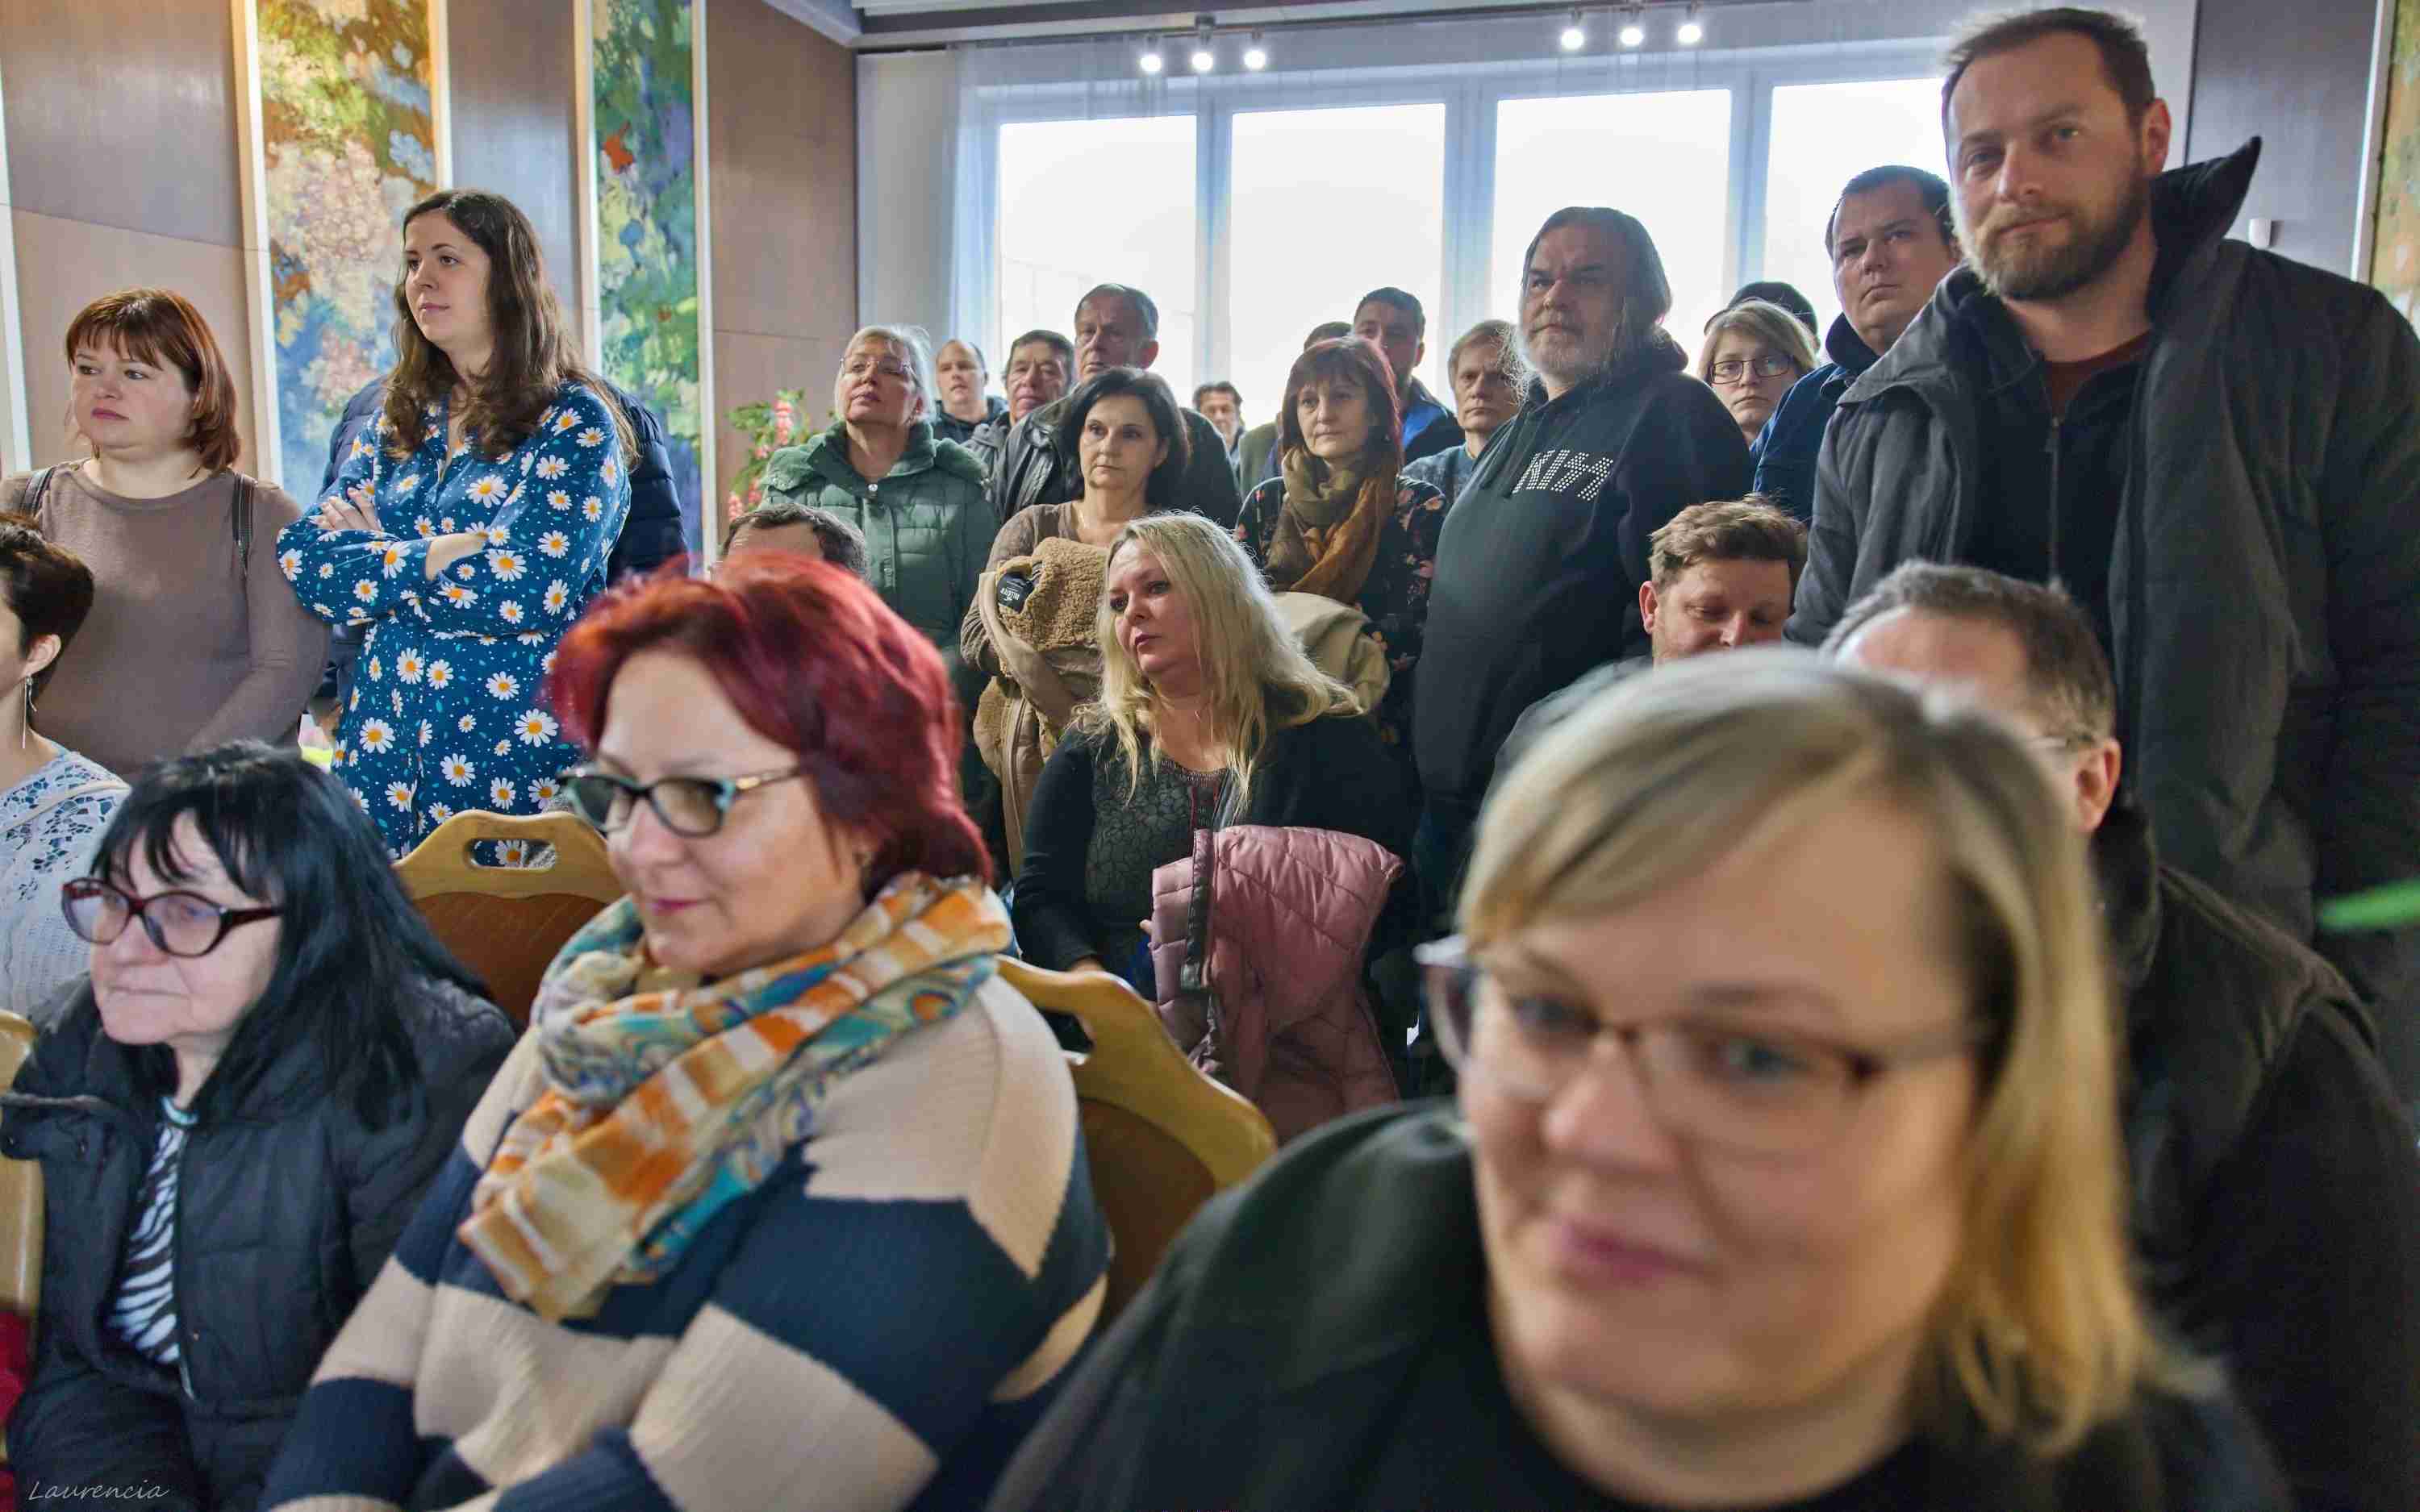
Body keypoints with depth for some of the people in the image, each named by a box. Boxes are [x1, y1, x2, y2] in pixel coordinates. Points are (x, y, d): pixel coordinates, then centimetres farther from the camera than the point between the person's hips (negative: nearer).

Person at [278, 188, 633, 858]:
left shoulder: (575, 423, -5)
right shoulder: (397, 420, 13)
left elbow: (527, 592, -18)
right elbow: (304, 562, 3)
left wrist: (381, 556, -4)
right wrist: (445, 552, -11)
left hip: (517, 752, -5)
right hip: (389, 740, 5)